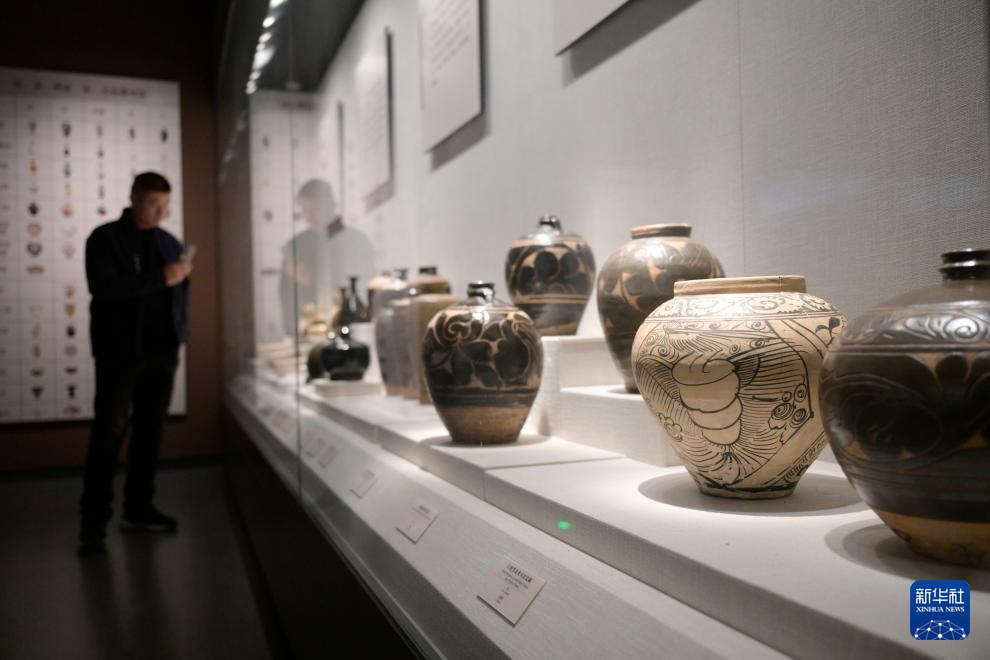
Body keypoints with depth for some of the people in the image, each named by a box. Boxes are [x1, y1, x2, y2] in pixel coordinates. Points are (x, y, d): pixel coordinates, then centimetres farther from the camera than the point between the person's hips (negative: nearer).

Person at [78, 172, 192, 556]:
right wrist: (160, 278, -21)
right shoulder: (105, 238, -2)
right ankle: (94, 521, 4)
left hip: (162, 352, 5)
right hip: (120, 352, -5)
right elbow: (104, 288, -17)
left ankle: (138, 509, 19)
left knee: (150, 433, 9)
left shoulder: (170, 243, 13)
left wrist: (179, 335, 5)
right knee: (109, 433, -2)